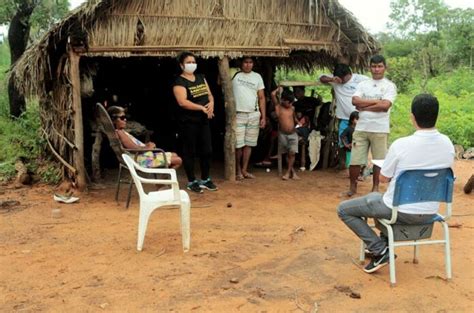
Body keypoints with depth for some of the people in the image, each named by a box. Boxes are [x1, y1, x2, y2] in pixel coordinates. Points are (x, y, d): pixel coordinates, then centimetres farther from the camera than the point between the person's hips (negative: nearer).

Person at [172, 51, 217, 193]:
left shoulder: (201, 78, 12)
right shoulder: (179, 82, -10)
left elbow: (209, 94, 14)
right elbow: (182, 102, -22)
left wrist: (211, 103, -9)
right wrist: (202, 108, -24)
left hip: (204, 121, 7)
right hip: (189, 122, -7)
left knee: (207, 150, 10)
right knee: (190, 152, 2)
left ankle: (205, 179, 24)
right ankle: (192, 182, 12)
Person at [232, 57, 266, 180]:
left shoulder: (257, 77, 9)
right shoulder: (234, 75, 3)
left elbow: (261, 97, 9)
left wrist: (263, 116, 4)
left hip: (254, 115, 3)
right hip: (238, 114, -3)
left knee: (249, 144, 7)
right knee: (238, 145, -3)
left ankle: (244, 170, 16)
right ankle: (238, 170, 12)